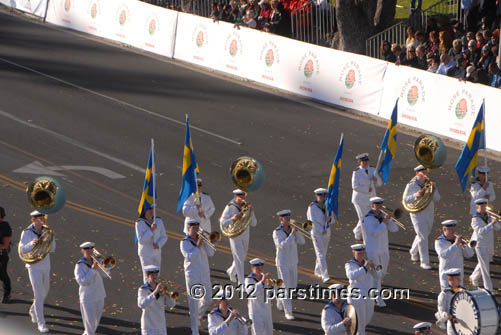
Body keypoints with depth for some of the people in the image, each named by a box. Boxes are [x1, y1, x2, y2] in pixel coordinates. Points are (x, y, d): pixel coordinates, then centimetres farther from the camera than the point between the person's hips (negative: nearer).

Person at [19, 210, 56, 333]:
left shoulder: (46, 231, 0)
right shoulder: (26, 233, -13)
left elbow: (52, 249, -1)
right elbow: (22, 250, -13)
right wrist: (31, 244, -31)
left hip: (46, 266, 5)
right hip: (34, 267, -5)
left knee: (44, 292, 19)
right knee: (38, 295, -9)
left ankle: (33, 311, 46)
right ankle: (41, 323, -4)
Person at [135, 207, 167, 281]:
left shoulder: (159, 221, 0)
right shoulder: (140, 223, -13)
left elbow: (164, 237, 3)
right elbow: (141, 240, -18)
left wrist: (158, 244, -17)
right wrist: (151, 230, -27)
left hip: (157, 252, 5)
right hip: (146, 254, -5)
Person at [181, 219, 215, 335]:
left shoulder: (201, 239, 9)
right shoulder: (184, 243, -6)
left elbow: (211, 253, -1)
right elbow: (189, 257, -19)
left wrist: (205, 242, -12)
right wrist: (198, 246, -25)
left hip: (205, 275, 5)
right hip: (192, 276, -5)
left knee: (207, 301, 13)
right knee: (193, 303, -4)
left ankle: (197, 317, 40)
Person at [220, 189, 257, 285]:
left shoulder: (247, 207, 2)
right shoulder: (230, 208, -11)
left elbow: (253, 223, -2)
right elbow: (222, 222, -12)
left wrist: (251, 212, -16)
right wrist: (232, 219, -29)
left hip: (245, 236, 6)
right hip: (235, 236, -6)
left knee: (242, 258, 20)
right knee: (239, 258, -10)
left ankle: (231, 272, 46)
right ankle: (241, 282, -8)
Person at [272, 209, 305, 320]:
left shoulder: (292, 229, 2)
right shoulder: (277, 232, -13)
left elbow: (302, 241, -5)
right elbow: (282, 245, -27)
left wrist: (296, 231, -19)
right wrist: (292, 234, -28)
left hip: (293, 262, 6)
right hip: (282, 263, -6)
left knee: (293, 286, 16)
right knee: (285, 287, -7)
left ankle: (280, 301, 40)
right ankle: (288, 312, -5)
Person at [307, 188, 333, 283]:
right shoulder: (312, 207, -13)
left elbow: (332, 217, 10)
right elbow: (313, 221, -14)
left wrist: (329, 219, -13)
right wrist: (322, 230, -17)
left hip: (327, 232, 6)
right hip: (317, 233, -6)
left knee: (323, 253, 17)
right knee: (321, 254, -12)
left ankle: (318, 271, 37)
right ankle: (325, 276, -19)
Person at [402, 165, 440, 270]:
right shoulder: (411, 185, -10)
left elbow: (437, 199, -2)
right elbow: (405, 199, -10)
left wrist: (434, 189, -19)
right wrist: (416, 195, -26)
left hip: (429, 213, 5)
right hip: (417, 214, -5)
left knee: (423, 235, 20)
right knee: (422, 238, -11)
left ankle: (413, 251, 47)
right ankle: (424, 262, -7)